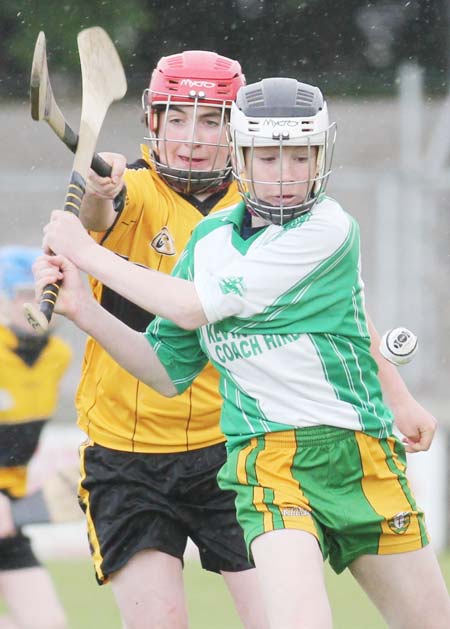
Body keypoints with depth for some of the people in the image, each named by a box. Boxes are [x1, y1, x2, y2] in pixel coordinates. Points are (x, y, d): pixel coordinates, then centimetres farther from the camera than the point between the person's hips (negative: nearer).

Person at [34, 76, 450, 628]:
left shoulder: (329, 229, -9)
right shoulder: (209, 237, 9)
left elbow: (196, 307, -13)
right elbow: (169, 370, 14)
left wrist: (88, 254, -5)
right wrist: (81, 308, 2)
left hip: (360, 458, -1)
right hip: (266, 462, 1)